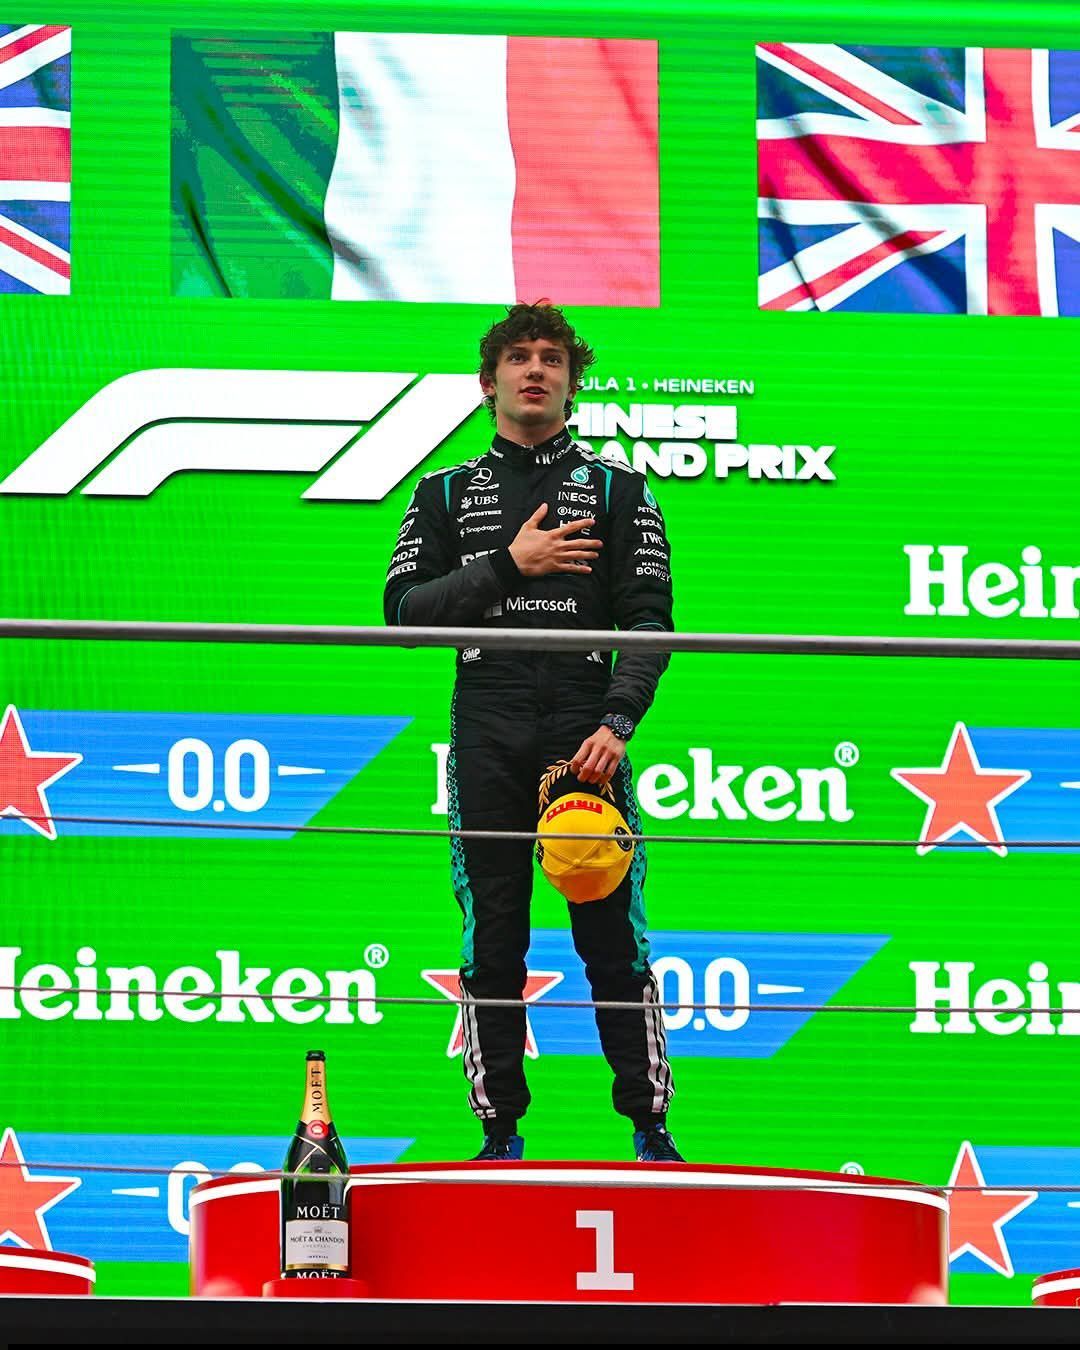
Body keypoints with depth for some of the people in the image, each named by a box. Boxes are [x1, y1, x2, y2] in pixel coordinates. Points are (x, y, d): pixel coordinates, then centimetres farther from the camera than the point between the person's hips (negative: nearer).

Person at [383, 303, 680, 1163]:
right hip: (486, 736, 1)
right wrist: (508, 565, -6)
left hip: (586, 730, -1)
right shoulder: (447, 493, 16)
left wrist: (617, 721, -11)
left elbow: (649, 617, 4)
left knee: (613, 935, -6)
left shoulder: (617, 489, 13)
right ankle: (501, 1132, 5)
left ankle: (650, 1125, -1)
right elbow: (405, 608, 5)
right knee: (492, 943, 0)